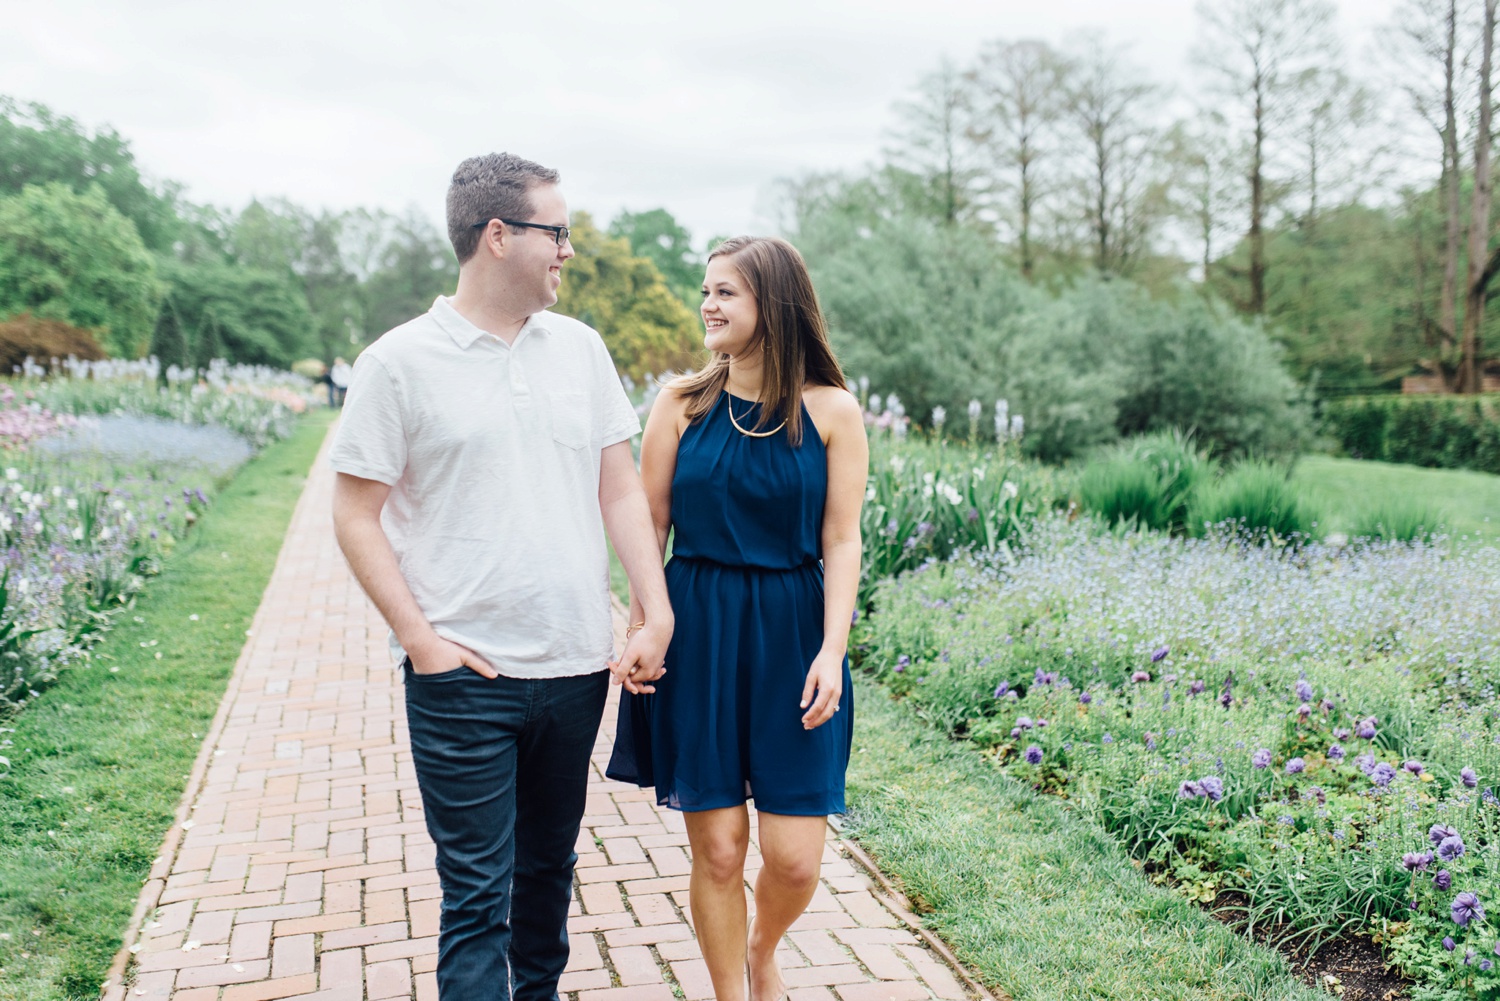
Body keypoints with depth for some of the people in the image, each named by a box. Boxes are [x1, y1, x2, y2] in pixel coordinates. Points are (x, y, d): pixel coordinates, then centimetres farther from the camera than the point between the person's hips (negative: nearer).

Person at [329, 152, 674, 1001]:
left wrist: (659, 617, -1)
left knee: (549, 866, 19)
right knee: (478, 892, 1)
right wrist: (421, 639, -12)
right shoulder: (400, 362, -6)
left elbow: (622, 490, 7)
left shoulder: (580, 348, 7)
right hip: (464, 677, -4)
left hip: (577, 667, 5)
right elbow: (357, 516, -4)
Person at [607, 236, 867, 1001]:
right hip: (698, 631, 0)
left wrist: (832, 649, -12)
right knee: (717, 849, 5)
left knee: (794, 858, 1)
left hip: (791, 632, 0)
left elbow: (841, 540, -3)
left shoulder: (832, 413, -1)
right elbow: (648, 526, 4)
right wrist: (639, 628, -3)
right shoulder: (681, 404, 1)